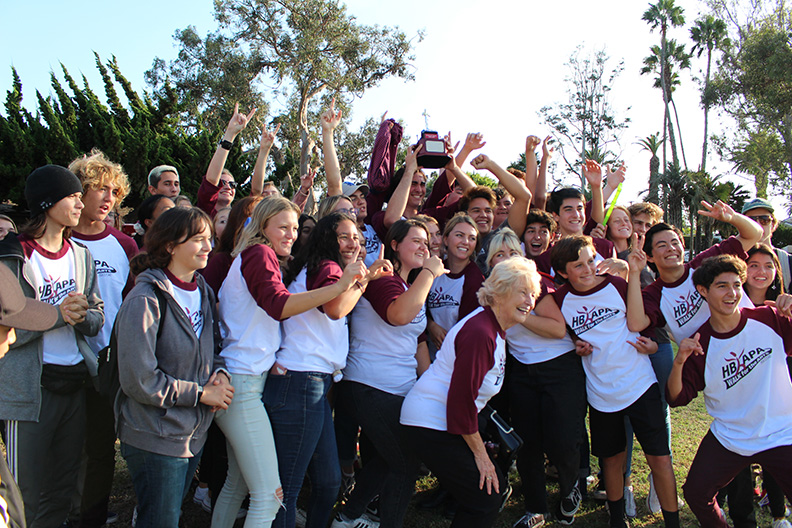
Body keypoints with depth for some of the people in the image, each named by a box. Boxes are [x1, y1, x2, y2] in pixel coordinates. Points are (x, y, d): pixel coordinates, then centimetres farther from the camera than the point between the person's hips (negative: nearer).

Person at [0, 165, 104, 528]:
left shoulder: (80, 256, 11)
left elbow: (97, 317, 10)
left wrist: (82, 317, -11)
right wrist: (56, 314, -22)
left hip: (75, 382, 6)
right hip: (30, 387, -5)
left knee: (63, 491, 15)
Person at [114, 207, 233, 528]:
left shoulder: (202, 292, 6)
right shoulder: (146, 300, -19)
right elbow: (138, 380, -22)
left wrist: (220, 373, -5)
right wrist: (200, 393, -16)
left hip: (195, 434, 8)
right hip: (155, 438, -7)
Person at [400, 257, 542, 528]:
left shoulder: (495, 328, 9)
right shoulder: (479, 333, -23)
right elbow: (461, 400, -23)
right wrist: (480, 453, -14)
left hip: (446, 421, 10)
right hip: (431, 425, -10)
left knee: (497, 487, 13)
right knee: (485, 501, -5)